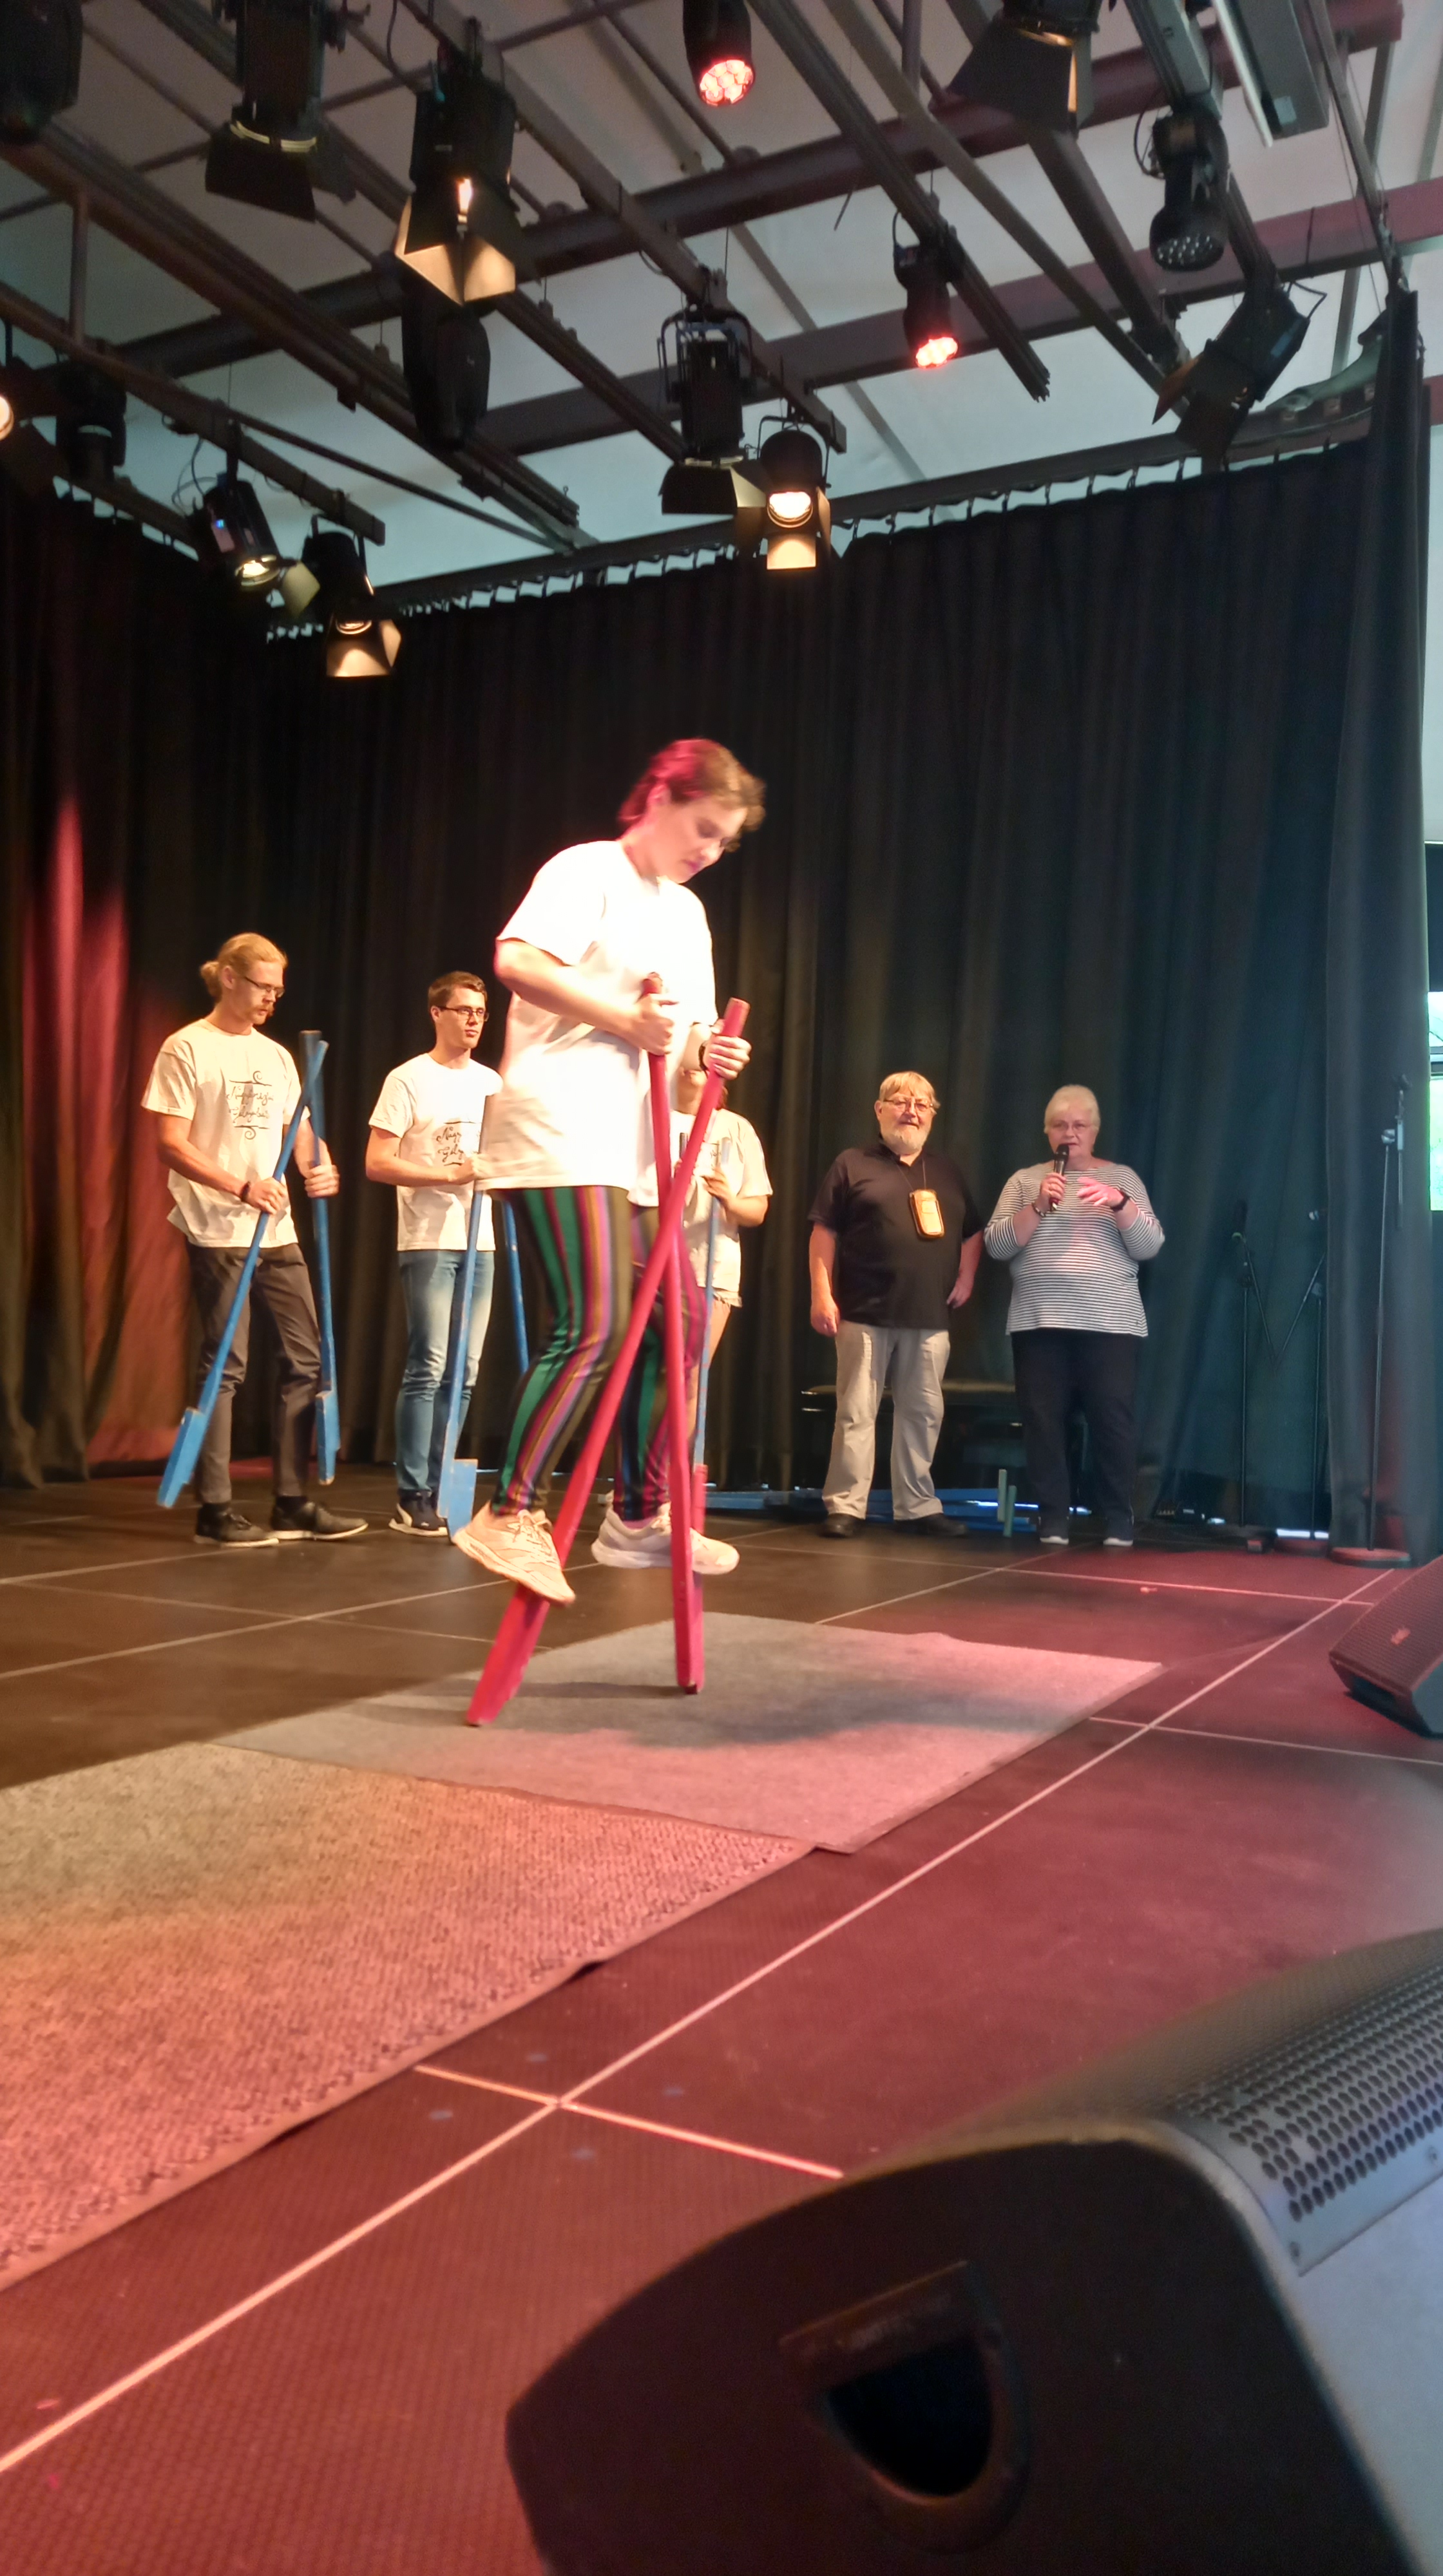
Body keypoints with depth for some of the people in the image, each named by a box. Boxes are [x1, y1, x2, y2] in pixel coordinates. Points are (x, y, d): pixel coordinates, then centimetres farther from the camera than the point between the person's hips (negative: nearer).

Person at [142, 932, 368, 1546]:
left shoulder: (277, 1057, 15)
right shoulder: (188, 1048, -4)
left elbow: (301, 1131, 14)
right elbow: (170, 1145, -11)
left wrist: (322, 1169, -9)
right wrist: (241, 1188, -22)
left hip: (276, 1230, 7)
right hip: (218, 1232, -7)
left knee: (305, 1358, 5)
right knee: (225, 1365, -5)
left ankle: (292, 1503, 14)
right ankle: (214, 1510, 4)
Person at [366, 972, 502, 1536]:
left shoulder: (493, 1083, 14)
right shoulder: (409, 1079, -3)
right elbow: (377, 1163, -10)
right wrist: (449, 1174, -17)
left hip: (480, 1243, 6)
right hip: (429, 1242, -6)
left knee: (463, 1373, 5)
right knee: (427, 1368, -9)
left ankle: (437, 1489, 13)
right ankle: (412, 1499, -4)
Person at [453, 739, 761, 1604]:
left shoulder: (688, 913, 22)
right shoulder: (587, 871, -3)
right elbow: (517, 959, -21)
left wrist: (708, 1052, -1)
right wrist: (621, 1017, -25)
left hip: (636, 1148, 9)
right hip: (562, 1135, -9)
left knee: (677, 1321, 10)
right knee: (596, 1325, -19)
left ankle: (639, 1517, 21)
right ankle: (511, 1516, -14)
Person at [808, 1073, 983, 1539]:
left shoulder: (946, 1172, 17)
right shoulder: (853, 1164, 3)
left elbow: (972, 1232, 25)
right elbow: (824, 1233, -1)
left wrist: (965, 1278, 9)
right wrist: (822, 1294, -8)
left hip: (930, 1318, 4)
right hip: (864, 1313, -4)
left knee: (923, 1413, 7)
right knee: (857, 1412, -3)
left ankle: (917, 1506, 15)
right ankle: (845, 1506, 2)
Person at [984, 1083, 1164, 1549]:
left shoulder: (1122, 1178, 10)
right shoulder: (1024, 1180, 12)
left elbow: (1149, 1246, 0)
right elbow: (997, 1246, 1)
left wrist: (1119, 1202, -17)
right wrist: (1038, 1206, -13)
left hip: (1109, 1323, -1)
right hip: (1038, 1322, 1)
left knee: (1112, 1421, -4)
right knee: (1042, 1422, -1)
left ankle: (1118, 1524, 6)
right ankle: (1054, 1521, 8)